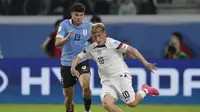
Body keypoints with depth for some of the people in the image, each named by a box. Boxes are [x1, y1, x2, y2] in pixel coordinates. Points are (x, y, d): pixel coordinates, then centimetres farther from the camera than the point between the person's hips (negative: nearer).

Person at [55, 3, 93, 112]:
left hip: (82, 62, 0)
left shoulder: (88, 26, -2)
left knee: (86, 86, -28)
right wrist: (66, 38, -37)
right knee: (68, 97, 7)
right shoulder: (65, 24, -8)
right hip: (67, 63, 0)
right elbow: (57, 43, -19)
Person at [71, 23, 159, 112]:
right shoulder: (91, 49, 4)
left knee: (132, 104, -4)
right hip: (107, 82, 4)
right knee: (106, 104, -22)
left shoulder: (112, 43, -12)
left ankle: (145, 90, 26)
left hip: (121, 77, -4)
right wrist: (73, 68, -5)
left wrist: (145, 63, -19)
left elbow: (131, 50, -12)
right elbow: (78, 58, 16)